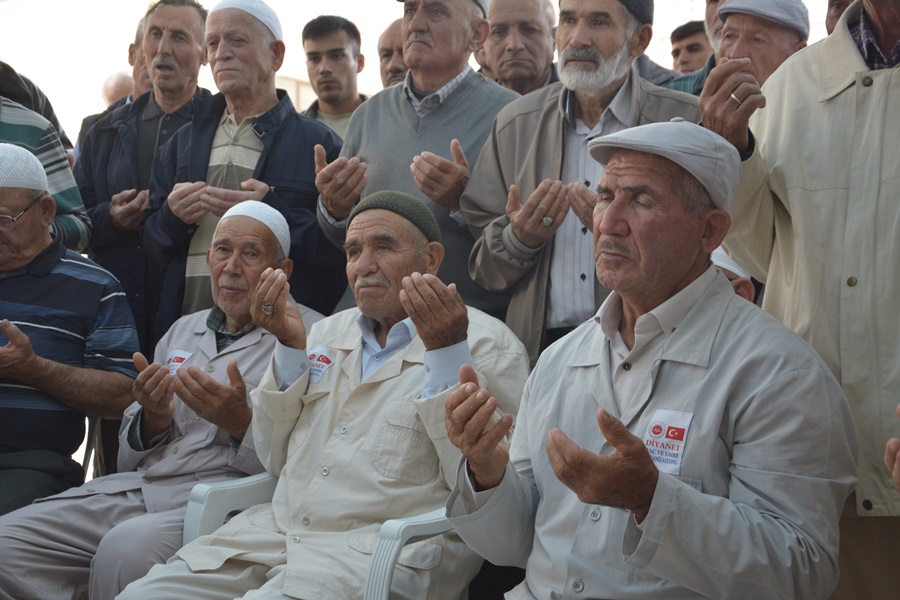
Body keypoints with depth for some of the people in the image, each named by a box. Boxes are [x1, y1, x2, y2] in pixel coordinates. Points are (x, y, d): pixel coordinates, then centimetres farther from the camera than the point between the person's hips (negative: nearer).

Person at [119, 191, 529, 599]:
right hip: (278, 528, 6)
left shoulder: (489, 346, -2)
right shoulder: (328, 332, 18)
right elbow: (277, 461, 16)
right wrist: (290, 347, 4)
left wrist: (447, 352, -19)